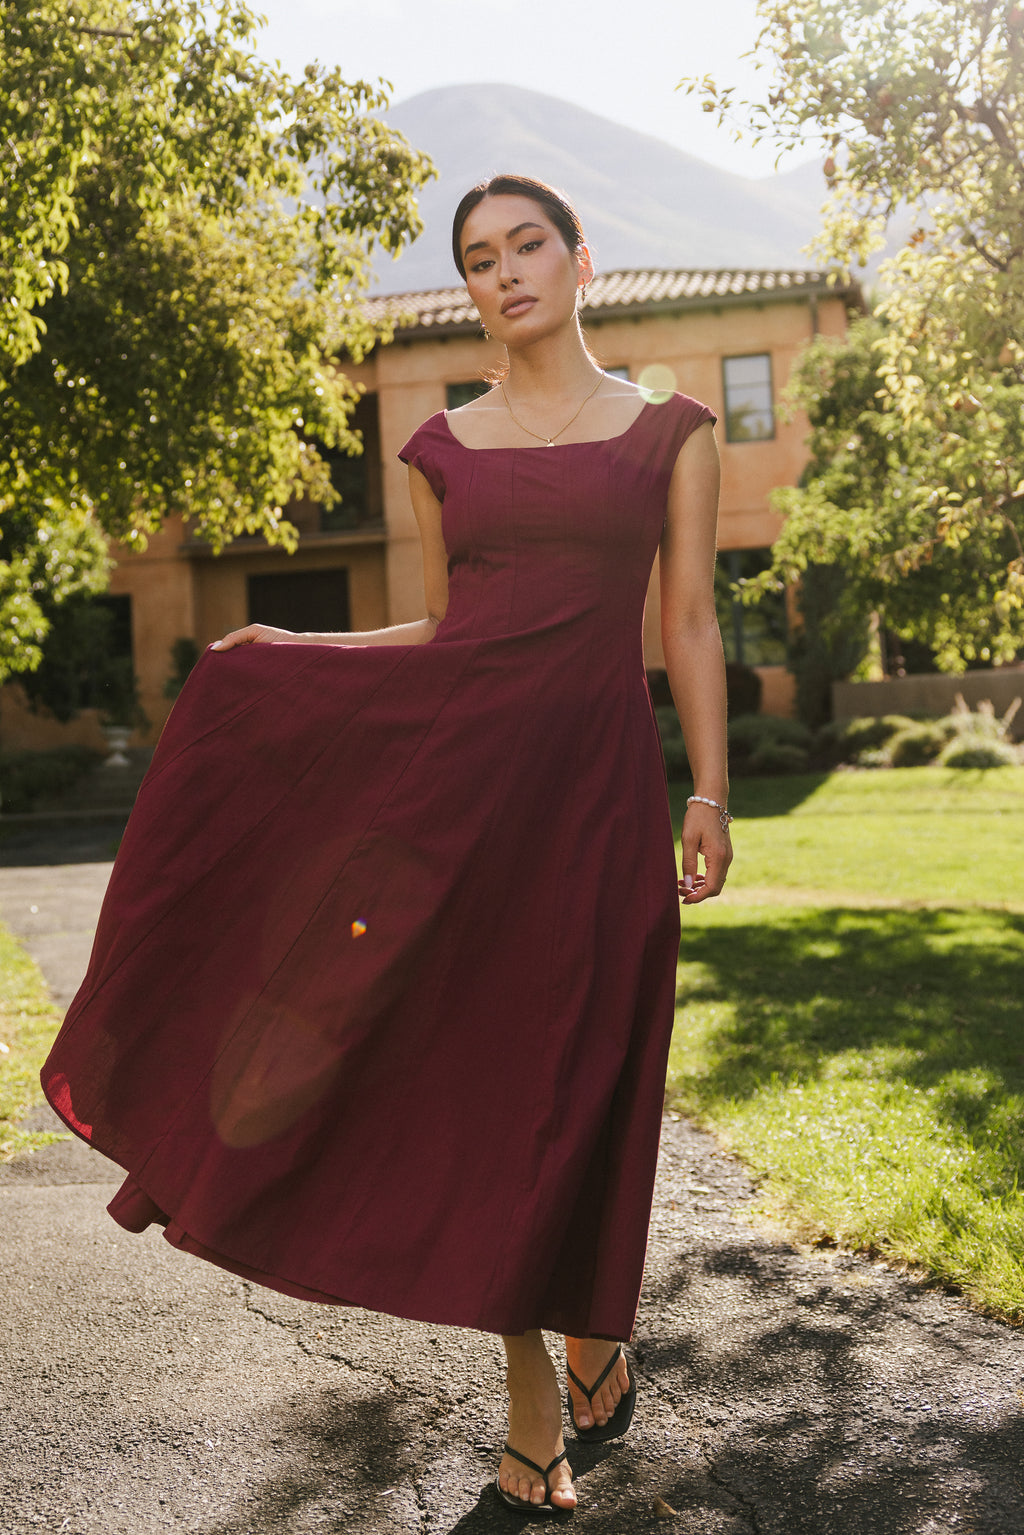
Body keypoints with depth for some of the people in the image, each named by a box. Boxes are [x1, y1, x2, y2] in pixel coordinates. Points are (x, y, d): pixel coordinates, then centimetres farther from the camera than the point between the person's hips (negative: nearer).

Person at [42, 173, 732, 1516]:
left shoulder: (669, 431, 6)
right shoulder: (442, 447, 12)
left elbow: (689, 625, 4)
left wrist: (711, 792, -4)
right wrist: (292, 653, 9)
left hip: (592, 776, -2)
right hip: (456, 768, 2)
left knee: (582, 1077, 2)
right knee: (478, 1066, 4)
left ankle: (595, 1326, 31)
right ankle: (531, 1396, 19)